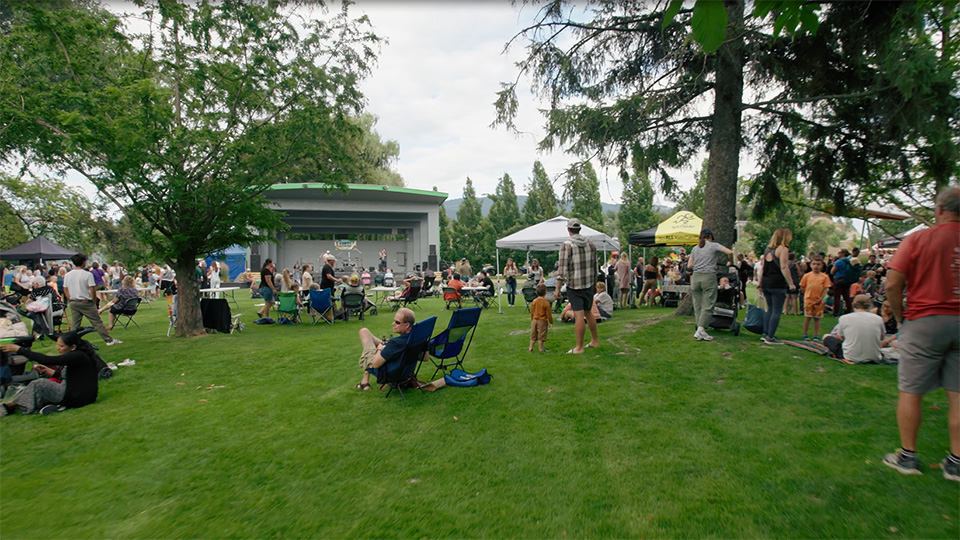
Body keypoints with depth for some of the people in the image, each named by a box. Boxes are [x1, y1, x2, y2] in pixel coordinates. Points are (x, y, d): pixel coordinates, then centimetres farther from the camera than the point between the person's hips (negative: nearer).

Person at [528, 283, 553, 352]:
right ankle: (541, 349, 11)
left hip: (534, 320, 4)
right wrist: (551, 322, 2)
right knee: (541, 336, 4)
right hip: (542, 321, -4)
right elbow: (548, 314, -10)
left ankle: (530, 348, 16)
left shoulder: (534, 301, -2)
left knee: (533, 335, 14)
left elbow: (531, 312, 6)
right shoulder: (546, 303, -15)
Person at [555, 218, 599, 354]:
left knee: (579, 315, -5)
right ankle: (595, 341, 29)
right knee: (588, 312, 19)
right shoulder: (590, 244, 6)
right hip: (589, 284, 6)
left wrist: (557, 289, -13)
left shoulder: (567, 245, -11)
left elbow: (562, 268, -15)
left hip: (574, 285, -6)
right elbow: (595, 266, 12)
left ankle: (579, 347, 1)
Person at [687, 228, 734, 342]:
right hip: (709, 277, -4)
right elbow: (730, 252, -6)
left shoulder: (695, 248, 15)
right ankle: (701, 330, -13)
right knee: (707, 306, -4)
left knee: (697, 305, 8)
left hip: (695, 277, 4)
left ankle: (699, 330, 8)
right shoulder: (714, 245, 4)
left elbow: (689, 265, 12)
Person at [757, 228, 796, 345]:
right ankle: (770, 337, -3)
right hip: (778, 284, -7)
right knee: (777, 311, -2)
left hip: (765, 283, 7)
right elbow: (784, 268, -16)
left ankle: (765, 334, 18)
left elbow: (762, 268, 16)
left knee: (770, 309, 17)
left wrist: (760, 283, 20)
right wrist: (791, 283, -14)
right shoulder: (783, 249, -7)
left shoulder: (768, 249, 15)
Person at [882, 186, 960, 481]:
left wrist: (900, 316, 1)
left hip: (925, 321, -4)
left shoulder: (919, 239, -9)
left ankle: (908, 457, 15)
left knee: (910, 391, 6)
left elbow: (893, 283, -13)